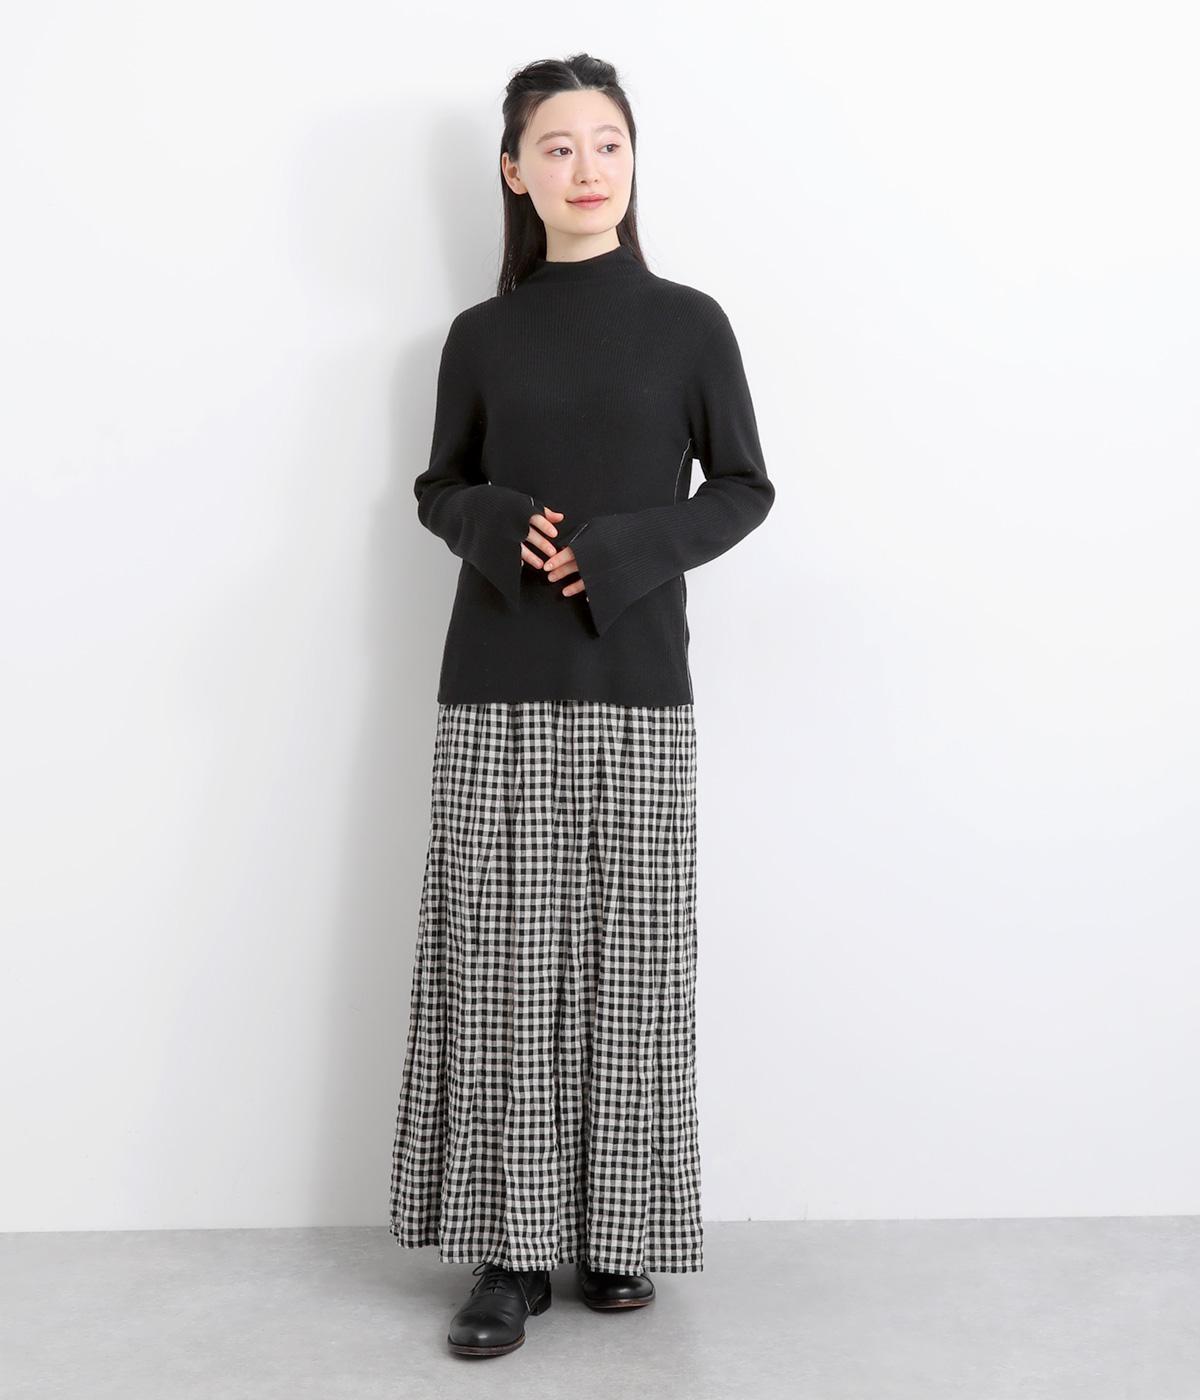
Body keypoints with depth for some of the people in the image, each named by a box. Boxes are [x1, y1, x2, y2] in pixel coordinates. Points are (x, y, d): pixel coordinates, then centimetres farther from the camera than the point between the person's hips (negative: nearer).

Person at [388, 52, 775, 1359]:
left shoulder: (688, 322, 5)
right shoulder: (480, 335, 8)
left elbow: (743, 487, 6)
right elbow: (440, 488, 14)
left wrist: (628, 550, -11)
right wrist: (497, 525, -9)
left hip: (638, 687, -1)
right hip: (497, 689, 1)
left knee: (630, 957, 2)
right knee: (502, 959, -1)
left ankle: (620, 1230, 17)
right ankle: (514, 1242, 9)